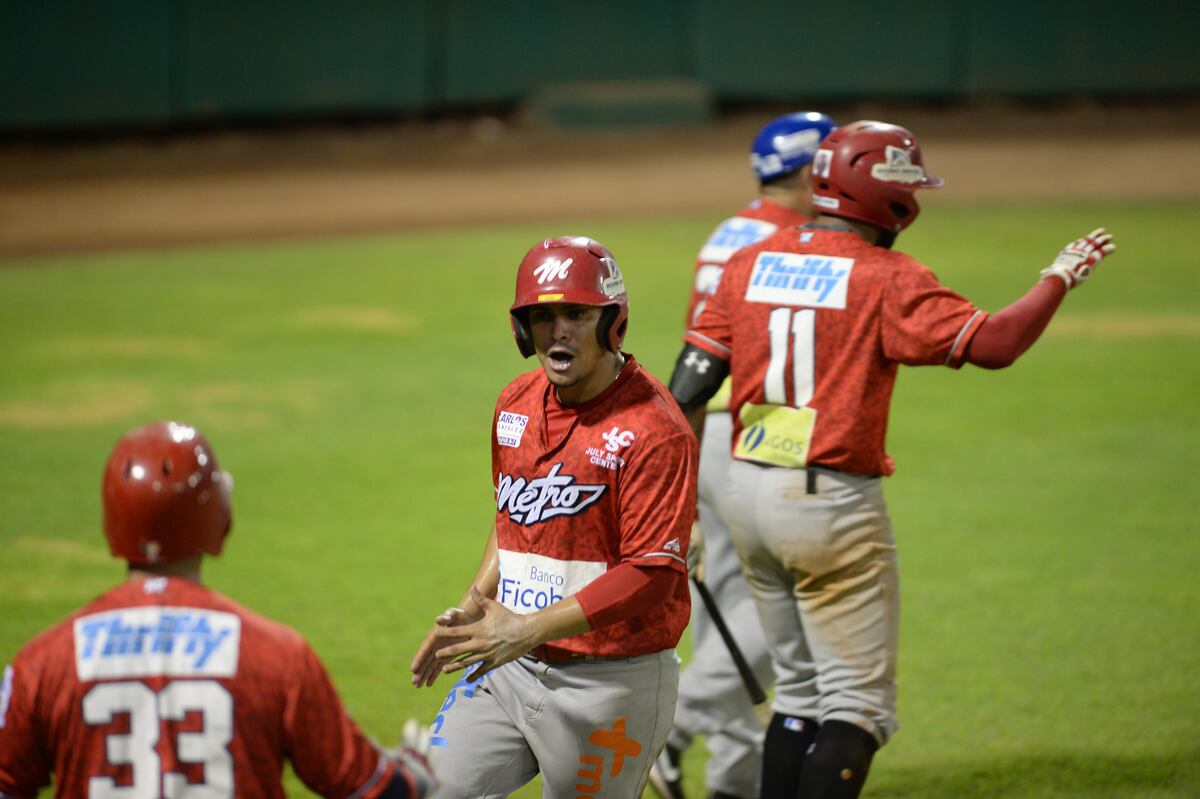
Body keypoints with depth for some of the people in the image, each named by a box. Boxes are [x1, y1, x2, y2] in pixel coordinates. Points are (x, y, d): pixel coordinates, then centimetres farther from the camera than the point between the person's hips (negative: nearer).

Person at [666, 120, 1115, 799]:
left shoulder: (751, 263, 6)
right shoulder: (886, 279, -11)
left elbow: (688, 390, 4)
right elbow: (993, 344, -19)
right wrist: (1061, 278, -3)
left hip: (748, 490, 7)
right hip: (831, 503, -7)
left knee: (801, 691, 19)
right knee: (860, 705, 0)